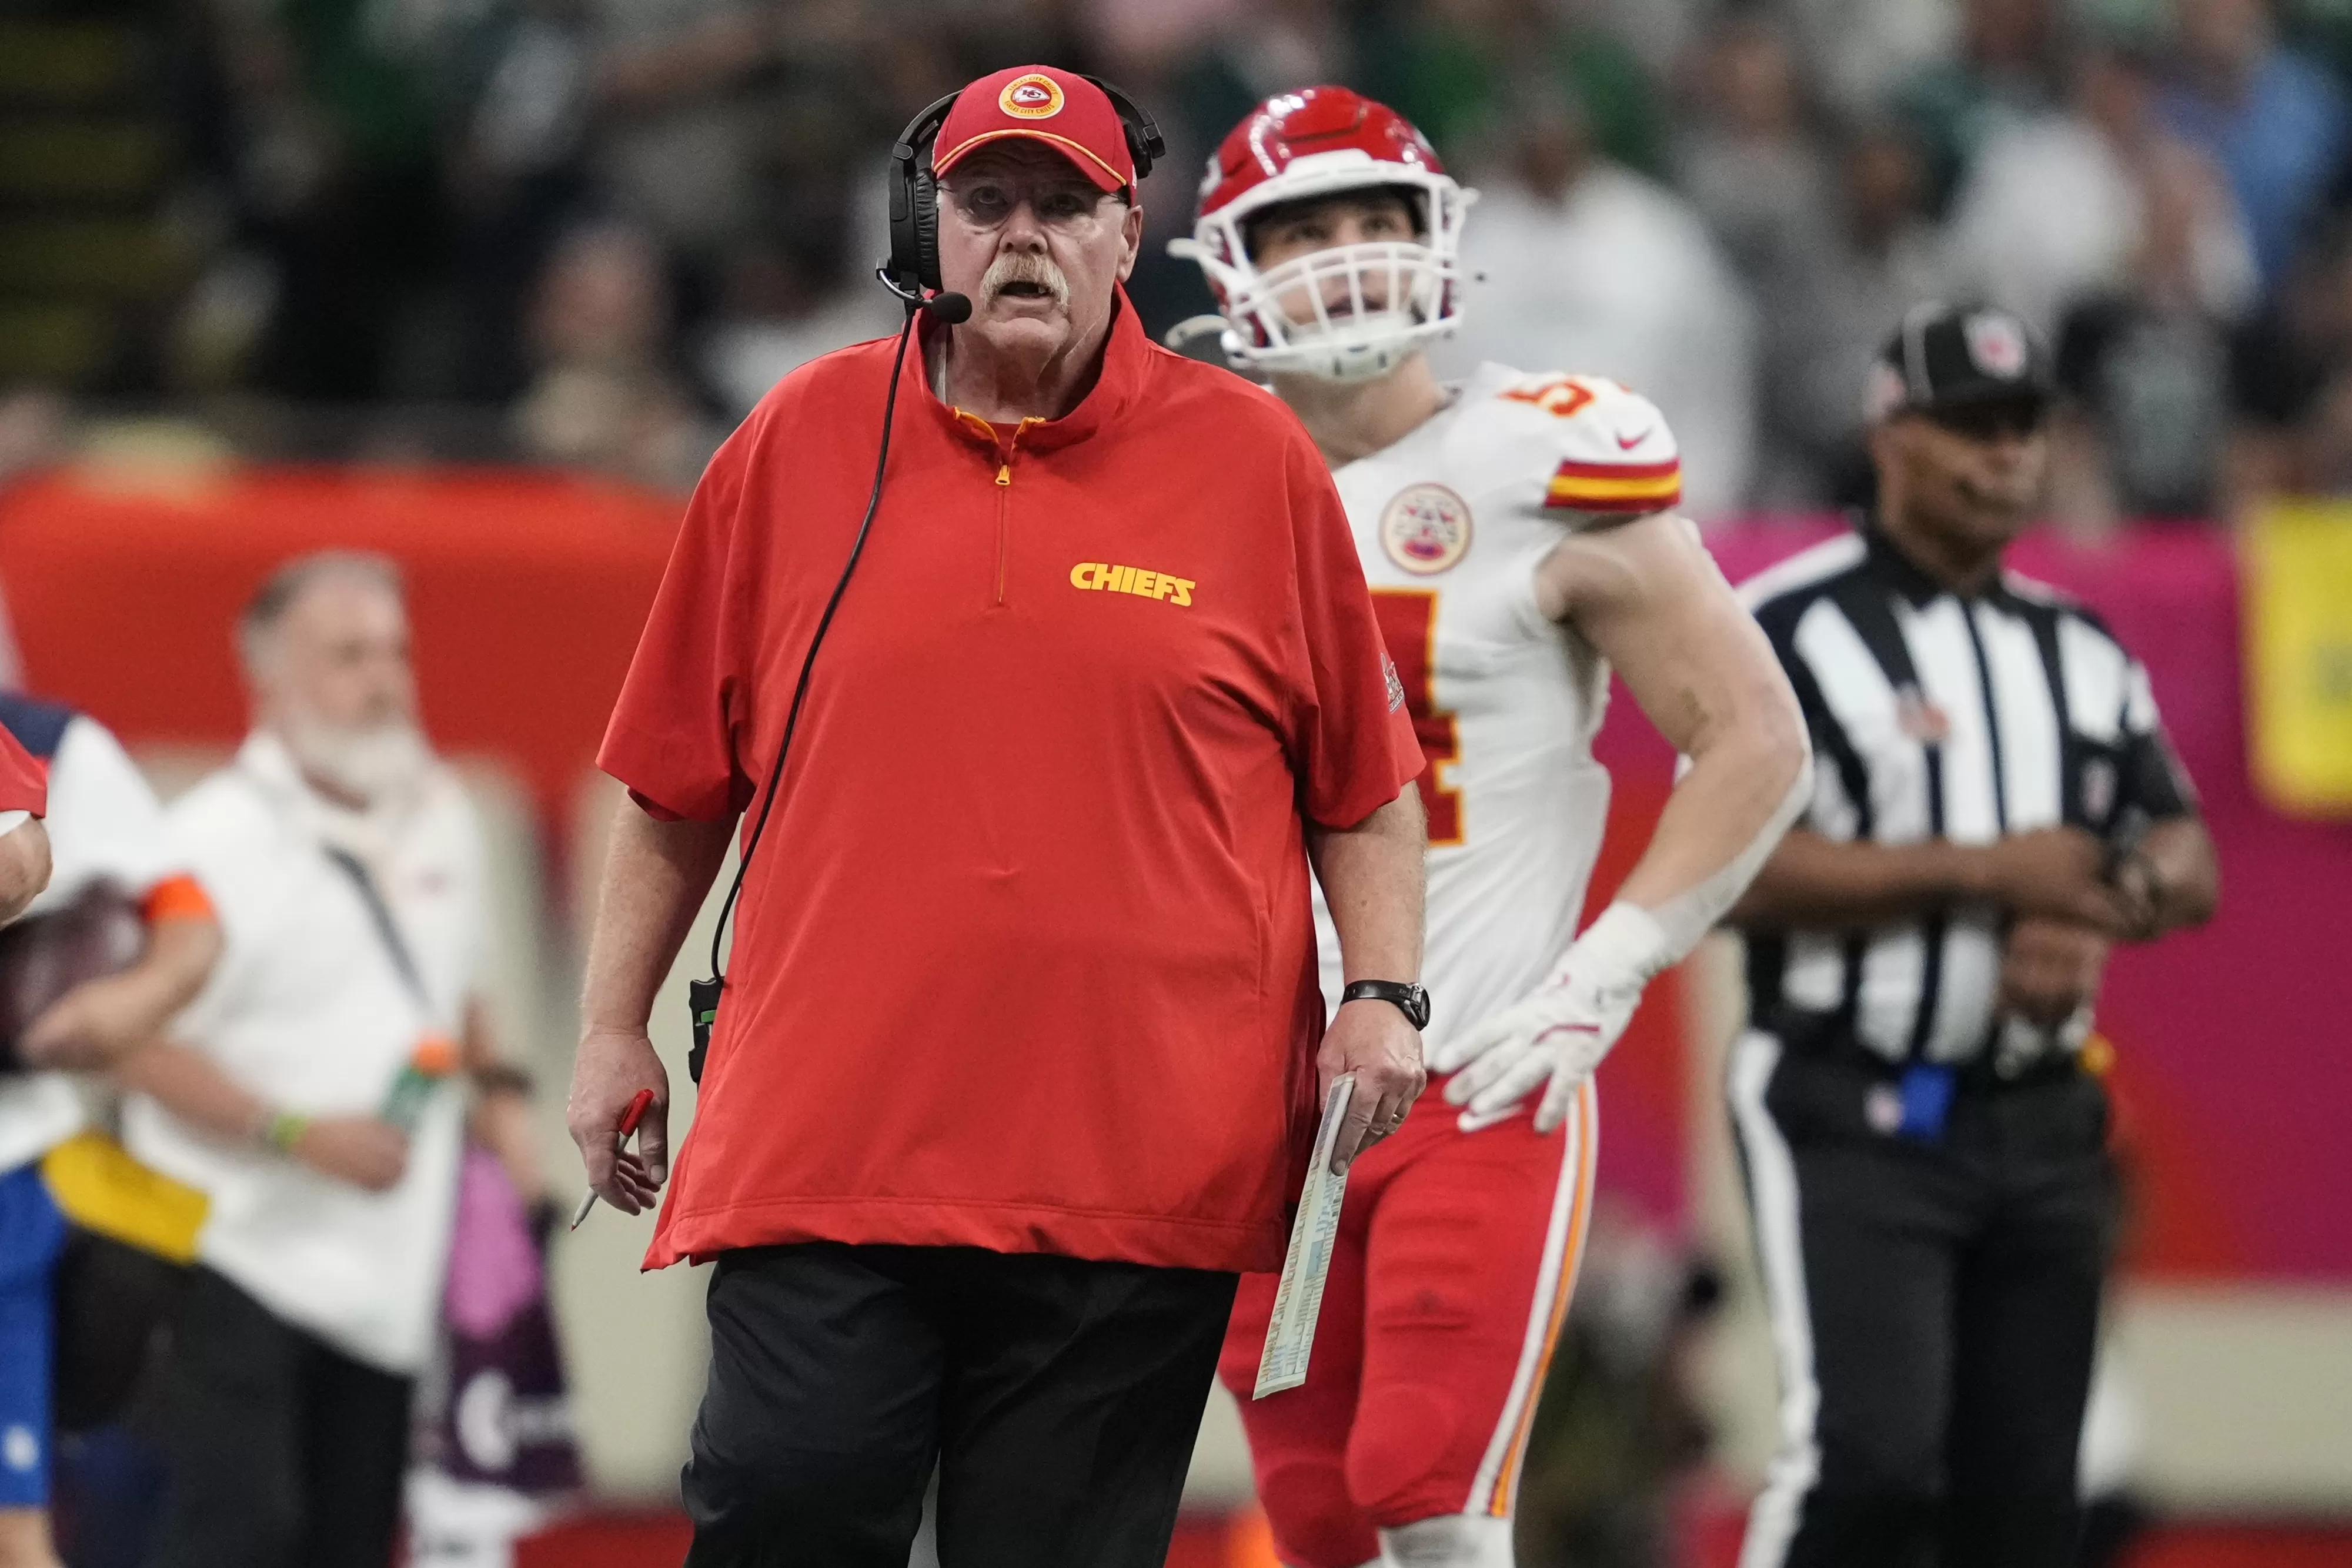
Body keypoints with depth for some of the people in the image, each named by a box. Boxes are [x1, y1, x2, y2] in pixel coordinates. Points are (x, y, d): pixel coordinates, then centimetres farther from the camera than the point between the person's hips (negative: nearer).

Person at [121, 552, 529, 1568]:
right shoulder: (215, 839, -12)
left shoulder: (437, 818, 12)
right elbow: (142, 1045, -15)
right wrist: (300, 1133, -21)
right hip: (243, 1248, -7)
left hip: (388, 1268, 7)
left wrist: (494, 1088, 11)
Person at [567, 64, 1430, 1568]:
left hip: (1144, 1163, -1)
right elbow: (681, 777, 15)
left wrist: (1384, 994, -2)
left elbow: (1363, 781, 11)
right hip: (828, 1137, 1)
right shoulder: (799, 441, 9)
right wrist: (615, 1027, 15)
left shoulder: (1255, 461, 6)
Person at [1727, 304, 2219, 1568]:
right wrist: (1986, 873, -17)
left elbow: (2185, 861, 16)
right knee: (1870, 1458, -21)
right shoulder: (1791, 632, -6)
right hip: (1850, 1119, -6)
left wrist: (2094, 916, -9)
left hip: (2039, 1124, 6)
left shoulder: (2081, 651, 15)